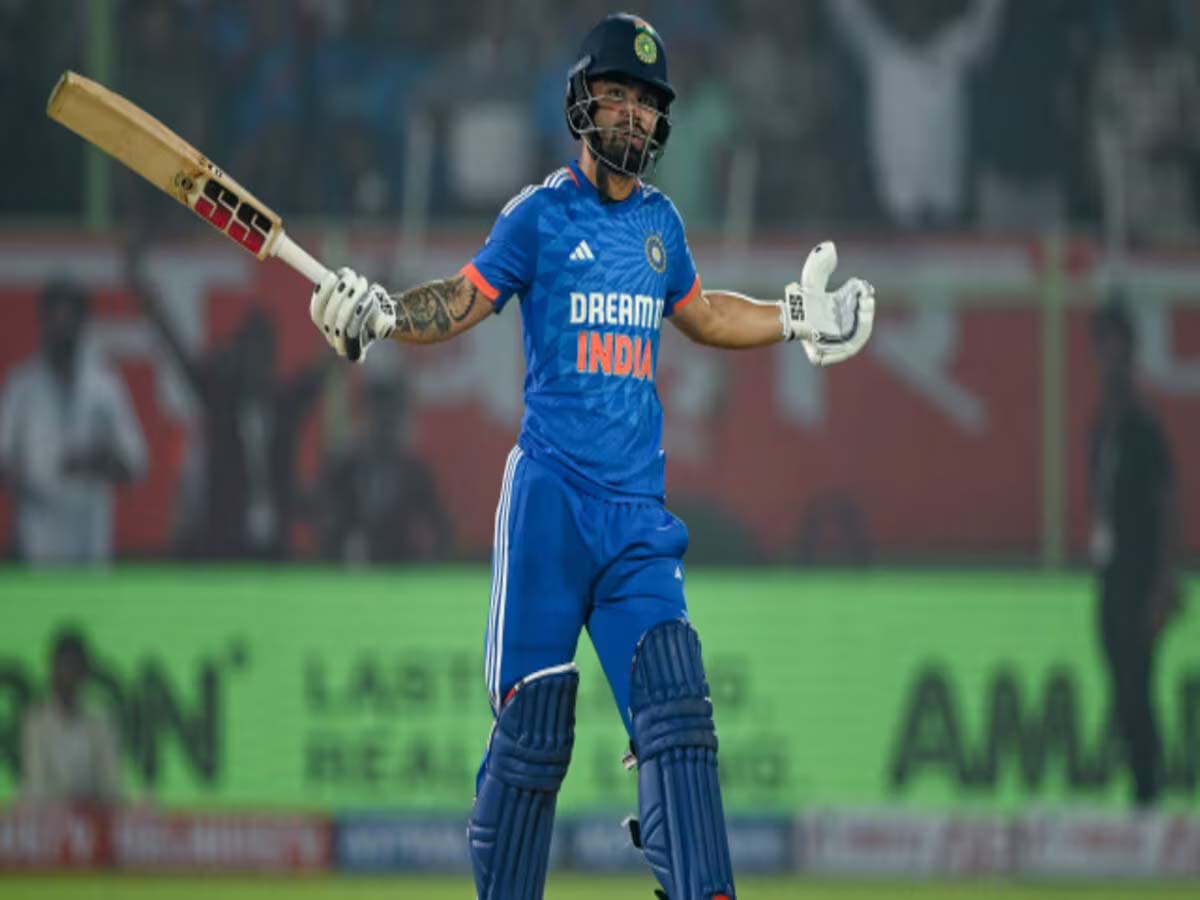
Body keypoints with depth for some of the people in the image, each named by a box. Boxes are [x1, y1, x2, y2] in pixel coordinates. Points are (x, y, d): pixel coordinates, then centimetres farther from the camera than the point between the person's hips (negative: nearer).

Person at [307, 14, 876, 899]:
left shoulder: (660, 221, 15)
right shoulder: (542, 214, 1)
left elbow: (699, 312, 32)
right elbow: (462, 302, -1)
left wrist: (796, 321, 30)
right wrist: (379, 312, -18)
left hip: (639, 510, 4)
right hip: (551, 500, -4)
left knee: (675, 713, -8)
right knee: (533, 729, -5)